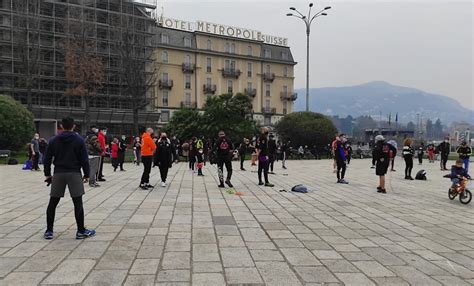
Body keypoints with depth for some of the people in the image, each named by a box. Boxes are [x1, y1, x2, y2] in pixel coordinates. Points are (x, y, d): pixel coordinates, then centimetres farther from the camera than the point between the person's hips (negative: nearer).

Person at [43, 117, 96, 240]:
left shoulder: (53, 140, 6)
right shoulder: (79, 140, -1)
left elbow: (47, 159, 8)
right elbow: (84, 159, -3)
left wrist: (47, 174, 17)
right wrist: (86, 174, 4)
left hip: (58, 174, 3)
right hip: (74, 174, -3)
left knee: (52, 203, 11)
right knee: (78, 203, 0)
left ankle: (49, 231, 16)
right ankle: (81, 231, 4)